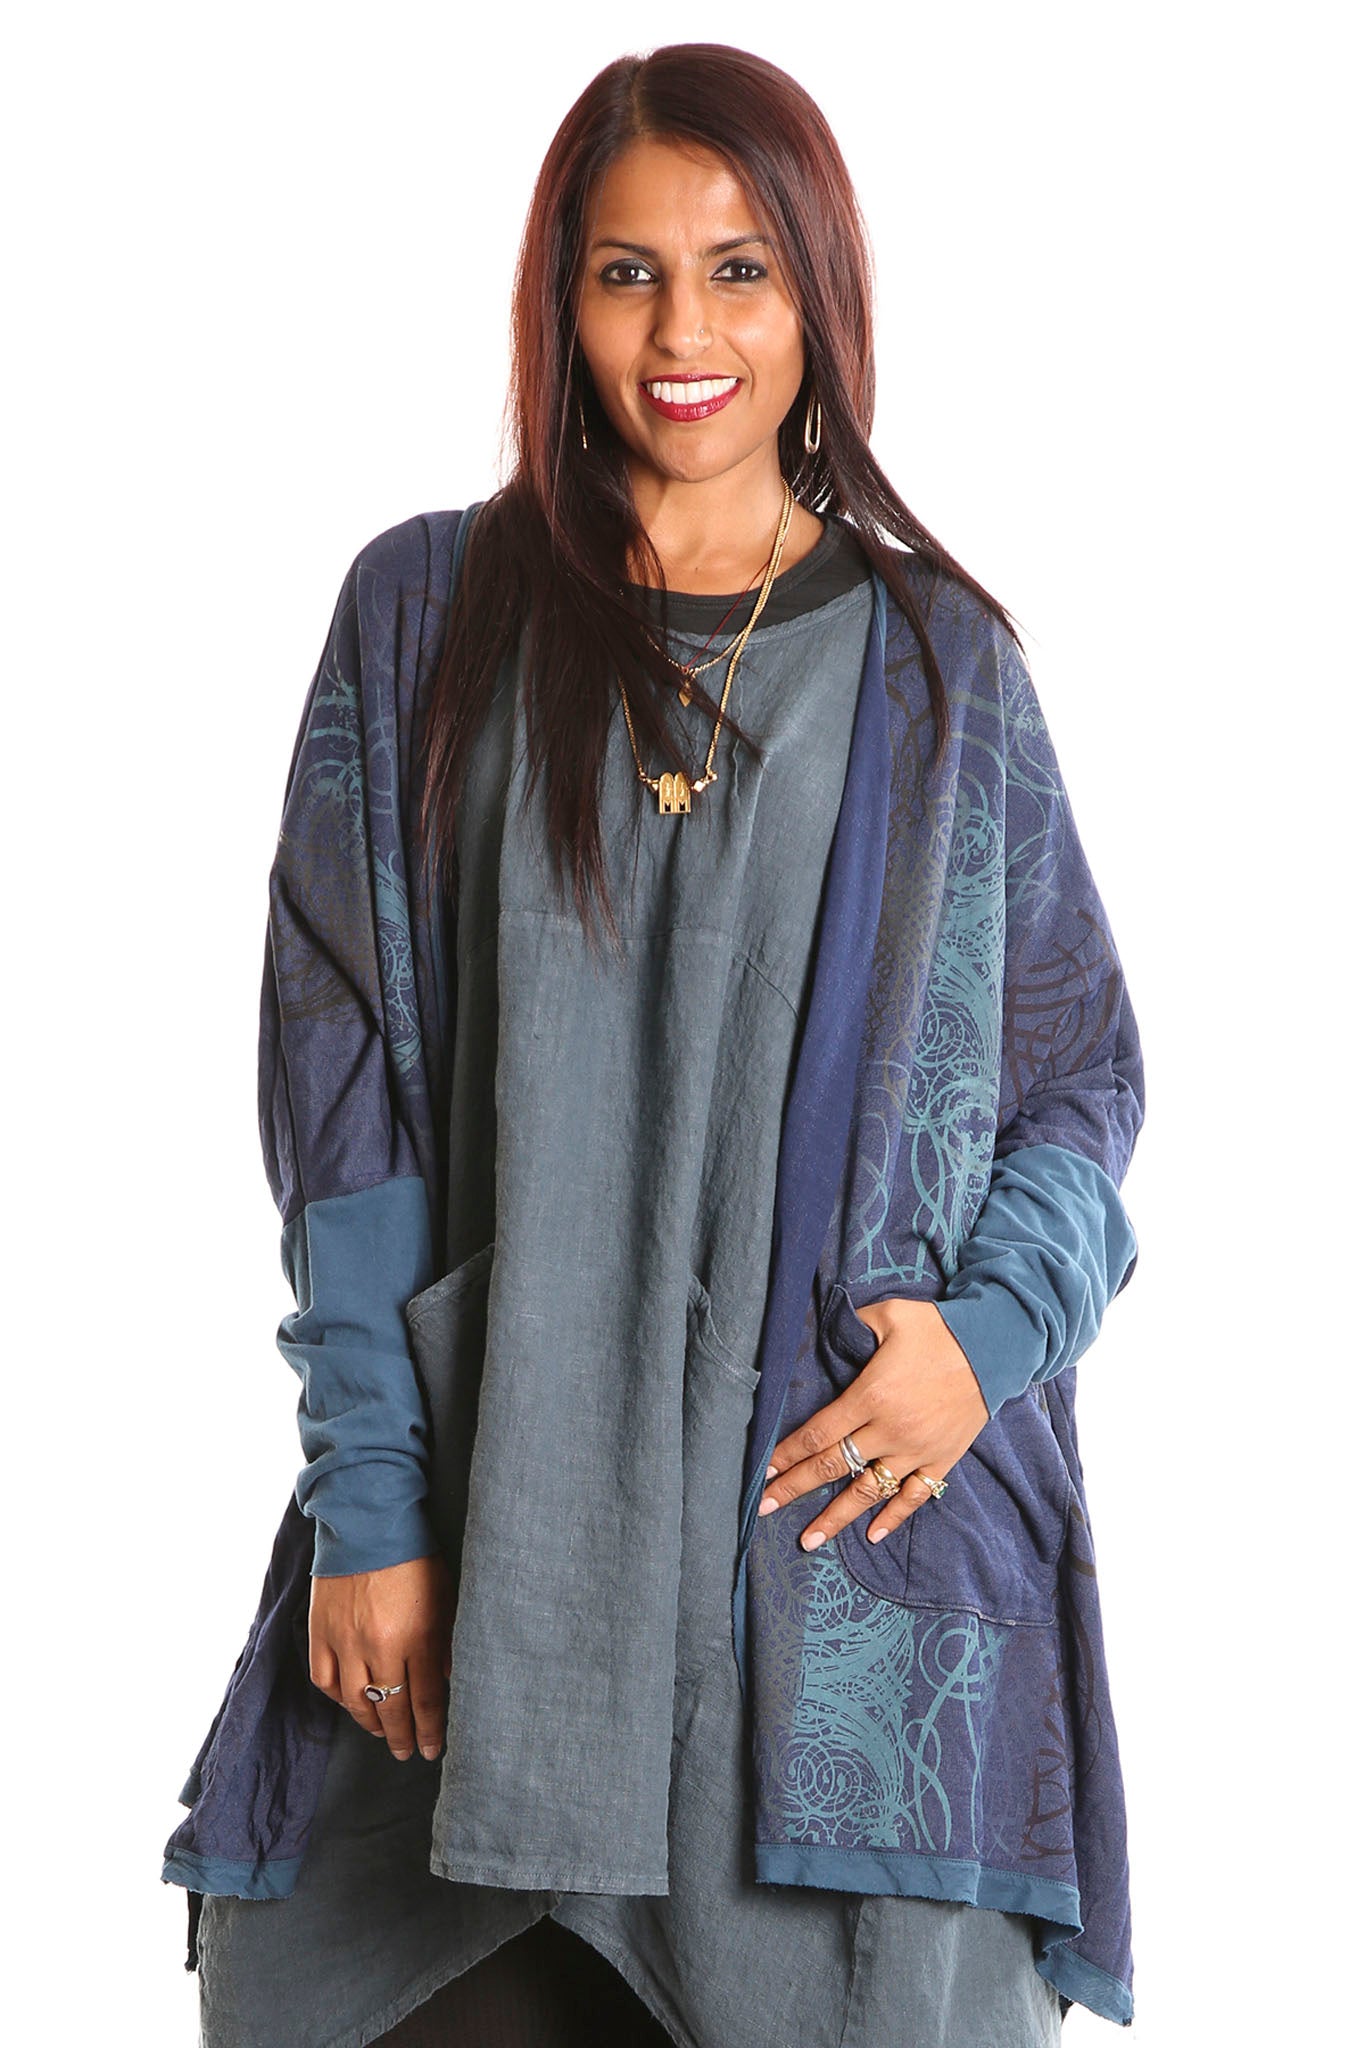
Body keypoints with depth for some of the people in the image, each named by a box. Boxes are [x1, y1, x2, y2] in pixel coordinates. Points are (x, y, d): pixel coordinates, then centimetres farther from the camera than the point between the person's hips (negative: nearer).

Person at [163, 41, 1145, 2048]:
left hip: (850, 1494, 0)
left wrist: (990, 1330, -9)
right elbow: (340, 1075, 3)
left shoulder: (942, 662, 7)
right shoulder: (424, 615, 6)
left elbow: (1082, 1069, 11)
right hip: (493, 1498, 0)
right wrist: (366, 1501, -4)